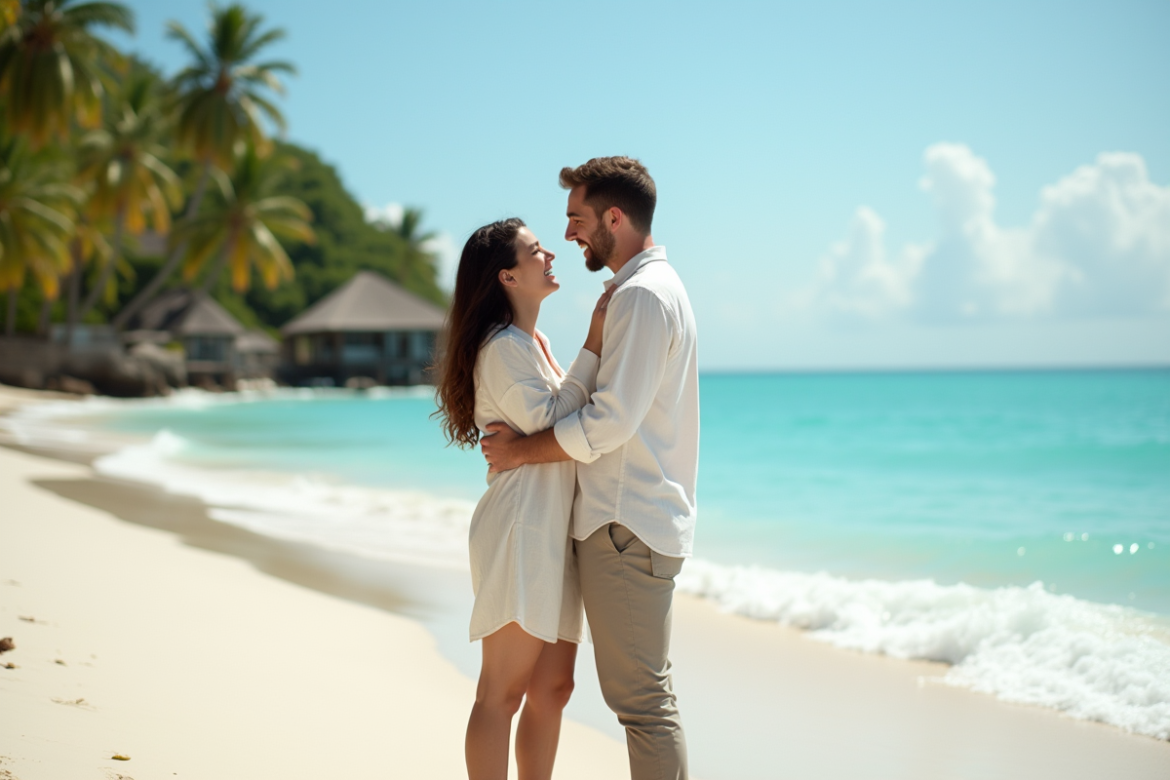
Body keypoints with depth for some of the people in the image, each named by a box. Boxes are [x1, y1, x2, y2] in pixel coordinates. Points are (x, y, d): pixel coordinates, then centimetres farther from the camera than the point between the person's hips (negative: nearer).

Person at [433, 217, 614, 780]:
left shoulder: (535, 343, 21)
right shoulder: (503, 347, -10)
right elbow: (547, 421, -18)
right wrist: (593, 347, -15)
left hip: (552, 533, 10)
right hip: (521, 528, -10)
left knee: (552, 687, 10)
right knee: (503, 691, -6)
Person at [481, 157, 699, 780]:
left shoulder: (642, 294, -14)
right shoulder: (654, 286, 20)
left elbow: (610, 421, -21)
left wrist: (523, 451, -11)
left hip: (627, 527, -11)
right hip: (635, 518, 11)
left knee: (641, 698, -7)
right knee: (643, 692, 14)